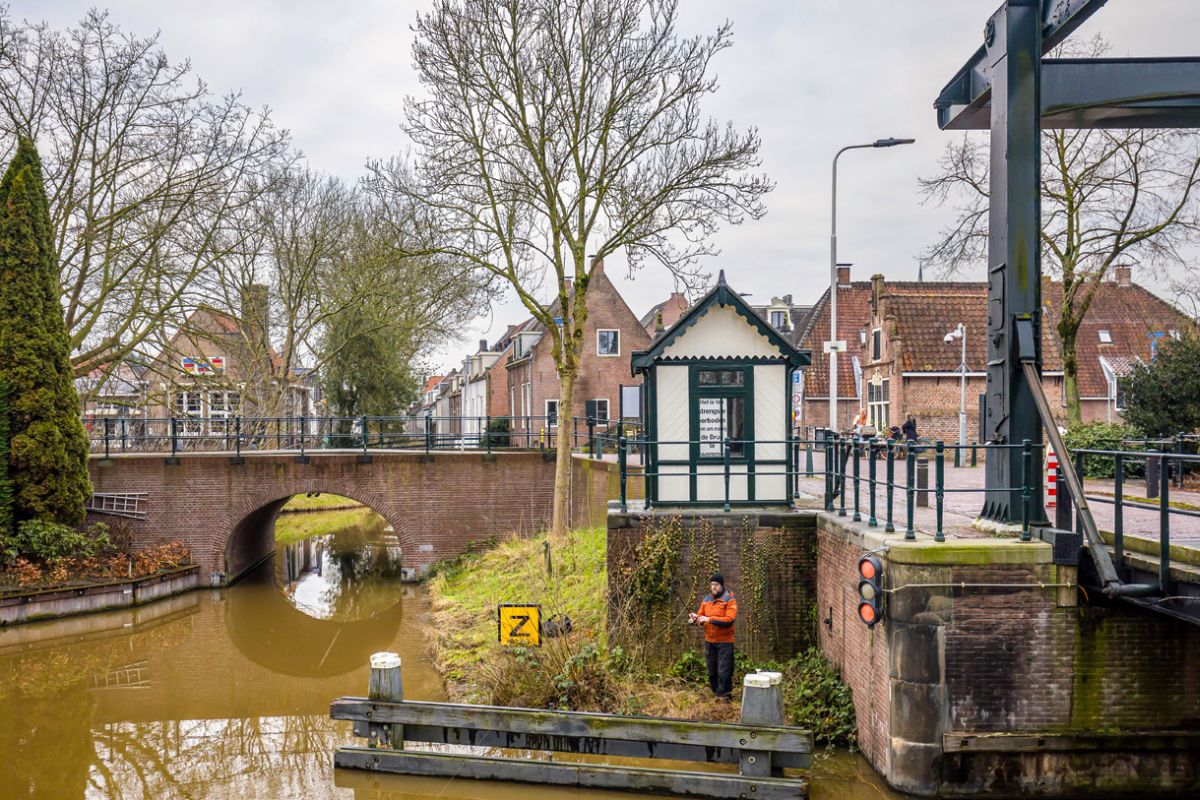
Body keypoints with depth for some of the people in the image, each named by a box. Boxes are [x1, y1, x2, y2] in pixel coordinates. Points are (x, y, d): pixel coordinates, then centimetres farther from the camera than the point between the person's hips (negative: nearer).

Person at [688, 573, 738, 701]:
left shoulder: (729, 600, -8)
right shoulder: (706, 599, 9)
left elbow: (729, 619, -20)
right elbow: (700, 616, 11)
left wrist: (709, 619, -24)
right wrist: (695, 618, -14)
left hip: (724, 642, -5)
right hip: (709, 641, 5)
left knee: (724, 672, -6)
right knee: (712, 671, 12)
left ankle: (725, 697, 3)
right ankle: (717, 694, 24)